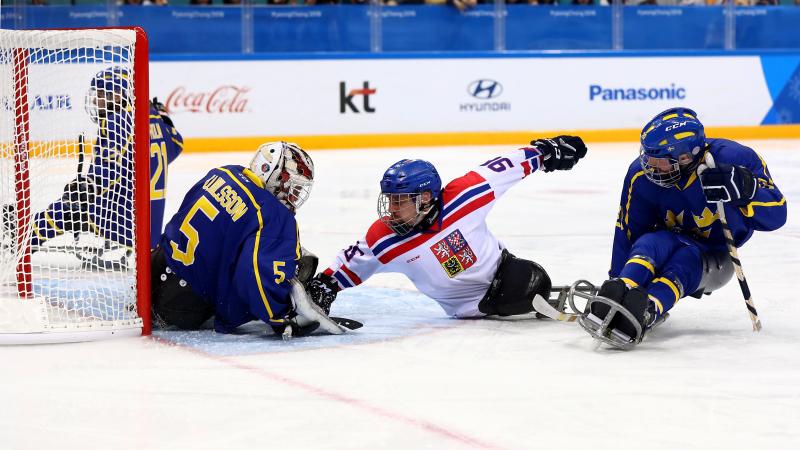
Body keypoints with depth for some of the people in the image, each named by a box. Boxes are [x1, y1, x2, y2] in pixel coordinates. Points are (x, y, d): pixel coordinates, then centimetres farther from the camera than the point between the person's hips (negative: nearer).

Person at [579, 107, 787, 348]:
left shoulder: (734, 159, -24)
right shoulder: (642, 175, -16)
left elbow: (776, 214, -23)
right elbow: (627, 233, -6)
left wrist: (745, 190, -43)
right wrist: (617, 284, -8)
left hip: (714, 258, -2)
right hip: (669, 242, 2)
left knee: (685, 258, -36)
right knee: (650, 244, -34)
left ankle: (645, 313, -61)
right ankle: (616, 302, -57)